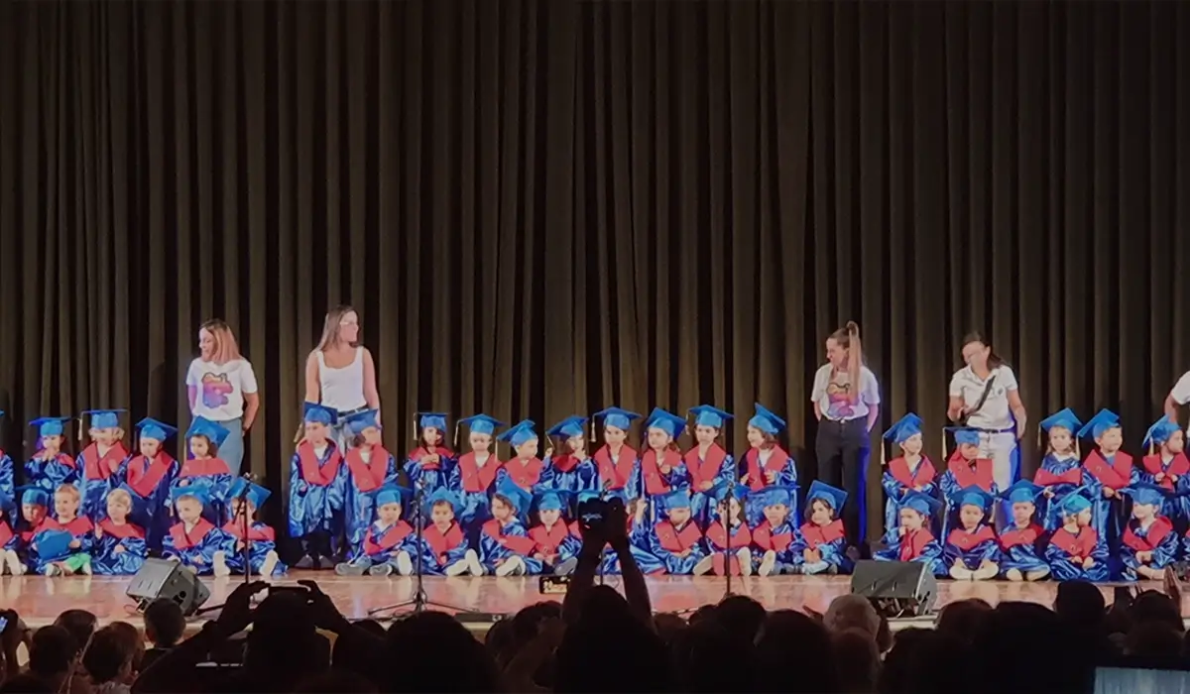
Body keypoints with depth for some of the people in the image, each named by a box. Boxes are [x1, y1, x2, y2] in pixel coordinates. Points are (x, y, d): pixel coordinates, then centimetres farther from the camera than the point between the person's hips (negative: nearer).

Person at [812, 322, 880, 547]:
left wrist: (863, 431, -1)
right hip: (828, 433, 3)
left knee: (854, 489, -1)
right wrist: (826, 426, 8)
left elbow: (873, 408, 4)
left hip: (855, 433, -3)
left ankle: (855, 544, 5)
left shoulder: (865, 376, -10)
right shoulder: (823, 373, -3)